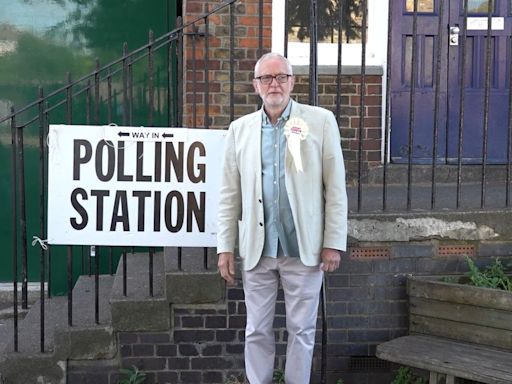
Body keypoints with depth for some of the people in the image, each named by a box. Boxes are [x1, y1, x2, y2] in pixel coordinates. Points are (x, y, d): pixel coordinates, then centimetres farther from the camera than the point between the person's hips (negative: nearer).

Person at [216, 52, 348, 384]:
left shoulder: (321, 121, -1)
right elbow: (230, 194, 7)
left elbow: (335, 188, -2)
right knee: (257, 331, 11)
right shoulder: (240, 129, 7)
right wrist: (225, 247, 3)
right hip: (257, 249, 2)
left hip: (304, 247, -2)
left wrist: (334, 242, -5)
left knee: (302, 330, 9)